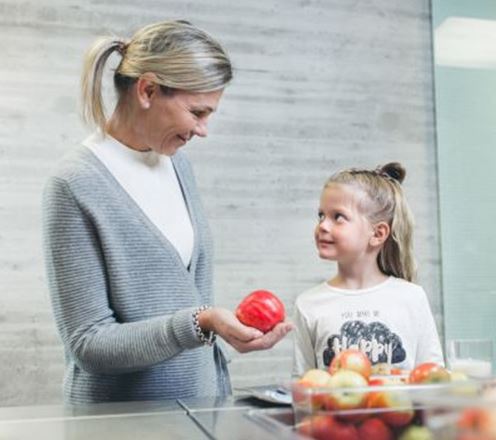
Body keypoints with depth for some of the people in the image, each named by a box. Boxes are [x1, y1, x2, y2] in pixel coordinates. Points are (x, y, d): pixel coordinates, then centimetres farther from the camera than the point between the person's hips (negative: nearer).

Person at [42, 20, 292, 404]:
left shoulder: (177, 162, 0)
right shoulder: (78, 184, -18)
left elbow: (195, 289, 7)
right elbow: (88, 343, -18)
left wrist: (220, 394, 8)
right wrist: (200, 324, -29)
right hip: (121, 417, -5)